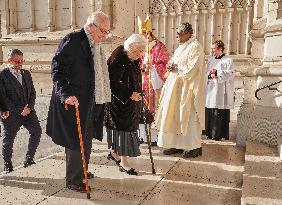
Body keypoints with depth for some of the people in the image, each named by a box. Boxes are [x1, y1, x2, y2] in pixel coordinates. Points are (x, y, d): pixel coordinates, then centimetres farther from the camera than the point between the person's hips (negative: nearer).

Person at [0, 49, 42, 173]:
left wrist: (29, 107, -6)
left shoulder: (26, 74, 13)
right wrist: (18, 111, -15)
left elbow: (32, 92, 11)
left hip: (28, 111, 5)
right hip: (11, 114, -4)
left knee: (37, 131, -7)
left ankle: (29, 158, 10)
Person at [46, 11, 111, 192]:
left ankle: (81, 171, 37)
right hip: (73, 102, -9)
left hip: (89, 102, 9)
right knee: (76, 140, -1)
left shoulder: (94, 45, 14)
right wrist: (66, 93, -29)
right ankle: (73, 180, 14)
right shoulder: (73, 40, -14)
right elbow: (57, 68, -20)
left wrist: (101, 98, 20)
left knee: (86, 139, 19)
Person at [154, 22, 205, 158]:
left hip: (188, 88, -9)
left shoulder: (195, 47, -11)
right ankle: (178, 144, 17)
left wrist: (176, 68, -10)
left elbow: (191, 69, -19)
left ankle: (195, 146, 9)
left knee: (188, 116, -3)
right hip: (176, 87, 9)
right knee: (175, 115, 9)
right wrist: (172, 65, 1)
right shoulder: (181, 47, 16)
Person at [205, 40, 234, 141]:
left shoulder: (228, 60, -1)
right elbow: (206, 72, 14)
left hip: (221, 92, -6)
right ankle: (210, 133, 15)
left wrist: (216, 72, -20)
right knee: (210, 113, 6)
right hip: (211, 90, 6)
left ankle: (220, 135, 3)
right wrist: (210, 75, -7)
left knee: (221, 115, -5)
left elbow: (230, 74, -12)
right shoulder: (210, 59, 18)